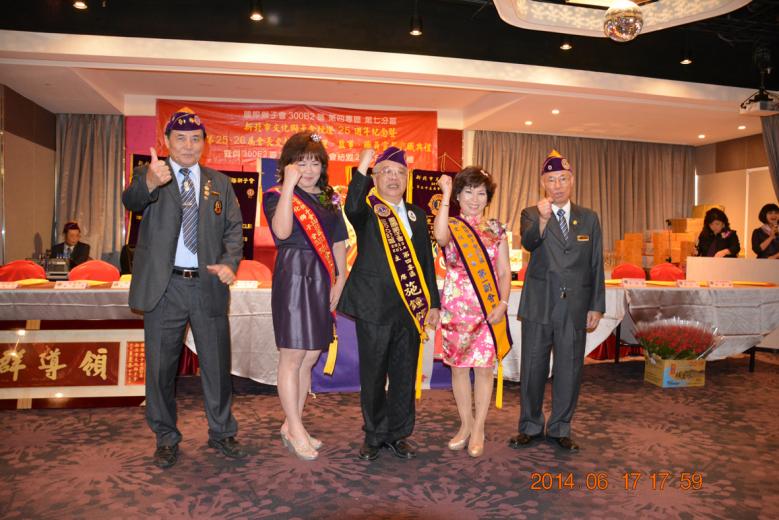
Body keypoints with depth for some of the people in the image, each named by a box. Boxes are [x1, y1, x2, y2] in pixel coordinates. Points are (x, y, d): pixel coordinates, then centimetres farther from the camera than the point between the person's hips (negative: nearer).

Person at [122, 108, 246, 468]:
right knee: (161, 367, 8)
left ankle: (222, 433, 28)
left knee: (217, 364, 10)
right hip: (163, 287, -2)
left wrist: (230, 262, -13)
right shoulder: (149, 174, 1)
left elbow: (234, 229, 7)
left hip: (208, 286, 2)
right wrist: (149, 183, -44)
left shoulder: (220, 182, 11)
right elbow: (131, 201, -21)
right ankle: (166, 439, 27)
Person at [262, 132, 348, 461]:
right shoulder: (276, 195, -3)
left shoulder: (329, 199, 13)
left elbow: (339, 243, 13)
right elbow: (282, 231, -22)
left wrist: (340, 280, 2)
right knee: (292, 357, 0)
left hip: (322, 281, 6)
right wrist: (289, 184, -20)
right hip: (293, 277, -6)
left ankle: (291, 425, 24)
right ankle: (296, 431, 13)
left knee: (310, 358, 11)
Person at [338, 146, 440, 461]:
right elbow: (351, 208, -26)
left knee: (405, 375, 10)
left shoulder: (417, 216, 15)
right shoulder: (367, 210, 1)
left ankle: (398, 435, 25)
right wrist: (361, 169, -28)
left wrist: (433, 303, 11)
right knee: (373, 374, 6)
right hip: (374, 307, -4)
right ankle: (375, 435, 23)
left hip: (411, 307, 4)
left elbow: (427, 262, 15)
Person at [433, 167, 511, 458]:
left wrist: (503, 303, -8)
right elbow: (440, 238, -26)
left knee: (484, 366, 3)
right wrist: (445, 196, -22)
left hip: (488, 307, 1)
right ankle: (465, 424, 24)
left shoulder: (496, 229, 7)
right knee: (458, 366, 7)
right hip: (456, 306, 0)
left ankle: (478, 429, 17)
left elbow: (504, 271, 6)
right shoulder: (451, 226, 1)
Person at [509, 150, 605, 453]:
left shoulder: (589, 218, 8)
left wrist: (597, 307, 3)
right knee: (533, 368, 8)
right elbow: (528, 243, -22)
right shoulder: (531, 214, 1)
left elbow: (597, 266, 8)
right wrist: (542, 220, -41)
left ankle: (560, 428, 26)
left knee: (569, 369, 9)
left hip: (575, 307, 2)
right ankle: (530, 426, 24)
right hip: (539, 305, -1)